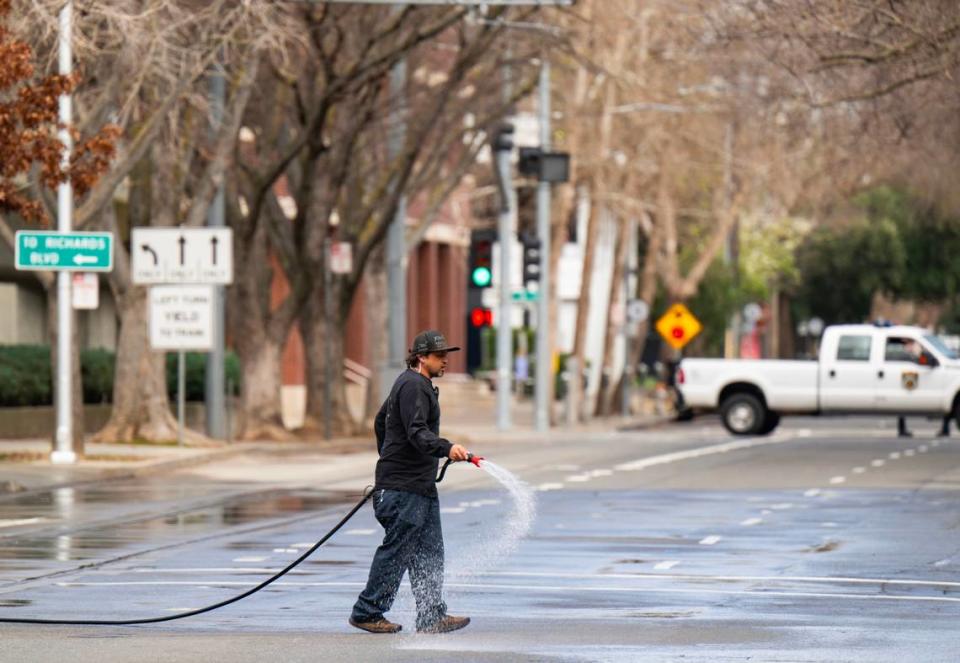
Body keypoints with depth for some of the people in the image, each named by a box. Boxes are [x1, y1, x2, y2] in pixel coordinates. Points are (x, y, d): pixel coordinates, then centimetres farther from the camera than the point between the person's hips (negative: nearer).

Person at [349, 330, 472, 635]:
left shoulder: (414, 384, 20)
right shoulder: (413, 386, -14)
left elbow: (380, 421, 30)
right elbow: (417, 432, -27)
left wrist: (388, 459, 37)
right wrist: (446, 448, -40)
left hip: (421, 485, 11)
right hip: (403, 487, -11)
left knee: (429, 552, 7)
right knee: (396, 551, -7)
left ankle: (432, 616, 7)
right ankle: (366, 612, 0)